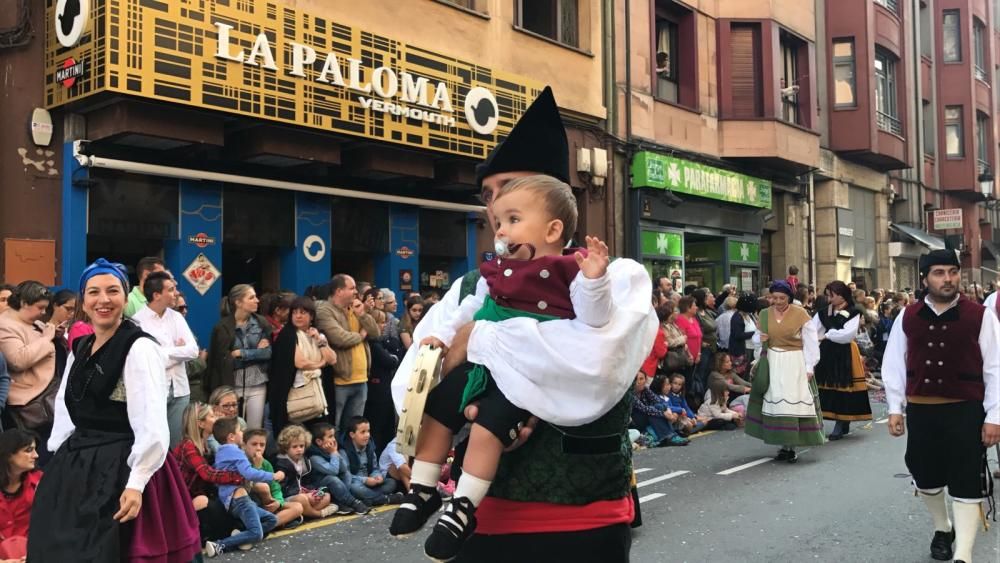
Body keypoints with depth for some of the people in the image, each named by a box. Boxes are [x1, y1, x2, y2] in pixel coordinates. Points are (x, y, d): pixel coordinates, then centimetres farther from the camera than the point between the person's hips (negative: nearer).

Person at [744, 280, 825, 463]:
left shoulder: (800, 314, -5)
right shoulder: (764, 314, 6)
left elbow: (810, 343, -4)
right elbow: (757, 336, 18)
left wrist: (809, 368, -7)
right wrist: (760, 338, -6)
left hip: (795, 364, -3)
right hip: (772, 364, 3)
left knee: (794, 403, -6)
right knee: (775, 403, 3)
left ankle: (792, 446, 1)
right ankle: (784, 445, 12)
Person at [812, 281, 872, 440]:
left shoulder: (853, 312, -4)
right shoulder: (823, 312, 9)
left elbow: (848, 334, -15)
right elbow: (812, 330, 0)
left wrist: (827, 335, -11)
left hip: (845, 355, -4)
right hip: (826, 353, 4)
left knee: (843, 387, -1)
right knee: (828, 388, 3)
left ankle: (841, 425, 7)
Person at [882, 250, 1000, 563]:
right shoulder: (907, 318, 1)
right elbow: (894, 364, 7)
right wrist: (895, 409, 5)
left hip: (965, 411, -3)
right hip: (920, 410, 3)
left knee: (966, 482, -1)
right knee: (926, 476, 17)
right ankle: (943, 528, 43)